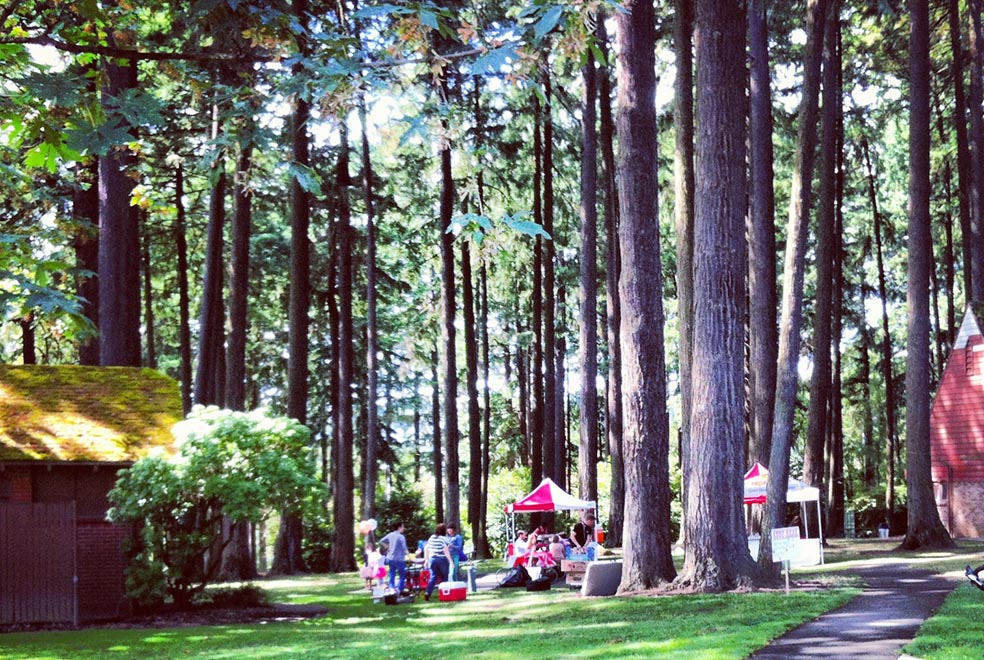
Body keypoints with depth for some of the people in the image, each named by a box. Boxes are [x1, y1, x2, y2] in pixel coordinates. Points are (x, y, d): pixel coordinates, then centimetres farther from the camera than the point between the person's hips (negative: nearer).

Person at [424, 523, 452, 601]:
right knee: (444, 577, 10)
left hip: (432, 559, 5)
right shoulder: (444, 539, -9)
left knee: (433, 577, 6)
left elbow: (426, 548, 12)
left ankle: (427, 592, -11)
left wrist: (426, 560, 18)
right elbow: (446, 550, -17)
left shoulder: (431, 538, 9)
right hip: (442, 559, -5)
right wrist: (450, 561, -15)